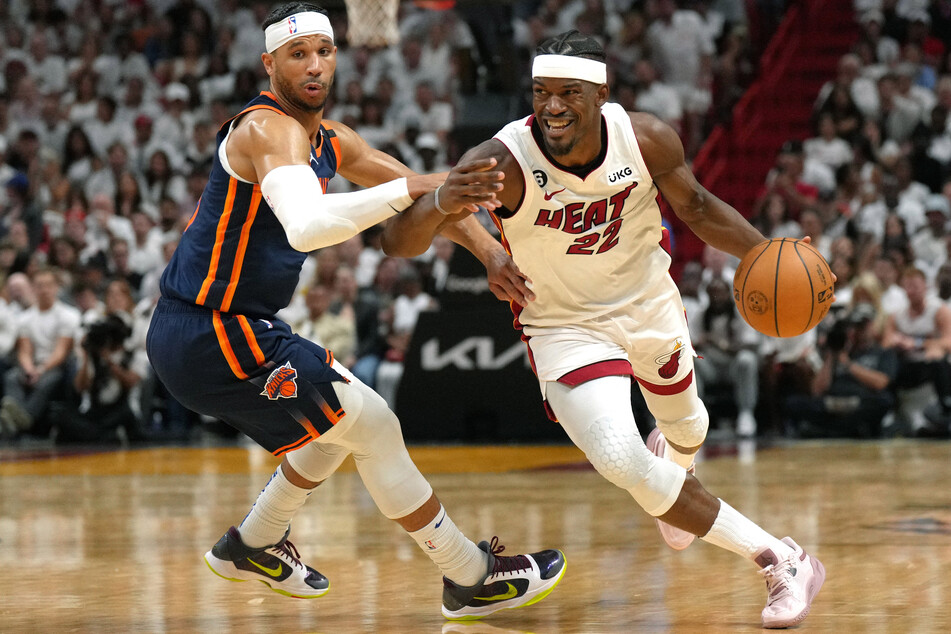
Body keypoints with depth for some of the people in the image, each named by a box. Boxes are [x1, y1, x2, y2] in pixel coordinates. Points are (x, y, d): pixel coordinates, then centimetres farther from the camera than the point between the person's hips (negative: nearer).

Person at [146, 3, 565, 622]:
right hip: (216, 338, -10)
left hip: (223, 328, 10)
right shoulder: (270, 129, -19)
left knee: (336, 422, 26)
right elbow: (307, 226, -38)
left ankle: (253, 546, 40)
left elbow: (427, 195, 18)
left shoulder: (330, 140, 12)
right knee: (374, 427, -4)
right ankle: (472, 579, 5)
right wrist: (415, 188, -38)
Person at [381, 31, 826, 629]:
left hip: (648, 302, 3)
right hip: (565, 325, -3)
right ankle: (779, 559, -11)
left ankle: (674, 466, 69)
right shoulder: (502, 162, -33)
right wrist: (440, 206, -62)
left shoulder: (647, 139, -23)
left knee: (687, 427, 28)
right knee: (621, 461, -24)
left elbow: (695, 205, -1)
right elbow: (399, 243, -40)